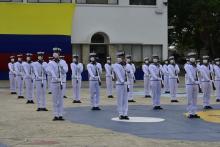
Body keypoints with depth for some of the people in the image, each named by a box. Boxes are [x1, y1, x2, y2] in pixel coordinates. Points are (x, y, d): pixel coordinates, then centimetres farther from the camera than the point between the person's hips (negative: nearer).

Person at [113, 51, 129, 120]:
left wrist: (127, 85, 11)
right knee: (120, 100, -4)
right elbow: (118, 74, -15)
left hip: (125, 84, 7)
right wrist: (122, 81, -23)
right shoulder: (116, 65, -4)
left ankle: (125, 114, 5)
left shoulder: (124, 66, 18)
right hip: (119, 84, -7)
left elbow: (126, 76, 17)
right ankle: (121, 114, 0)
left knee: (125, 100, 4)